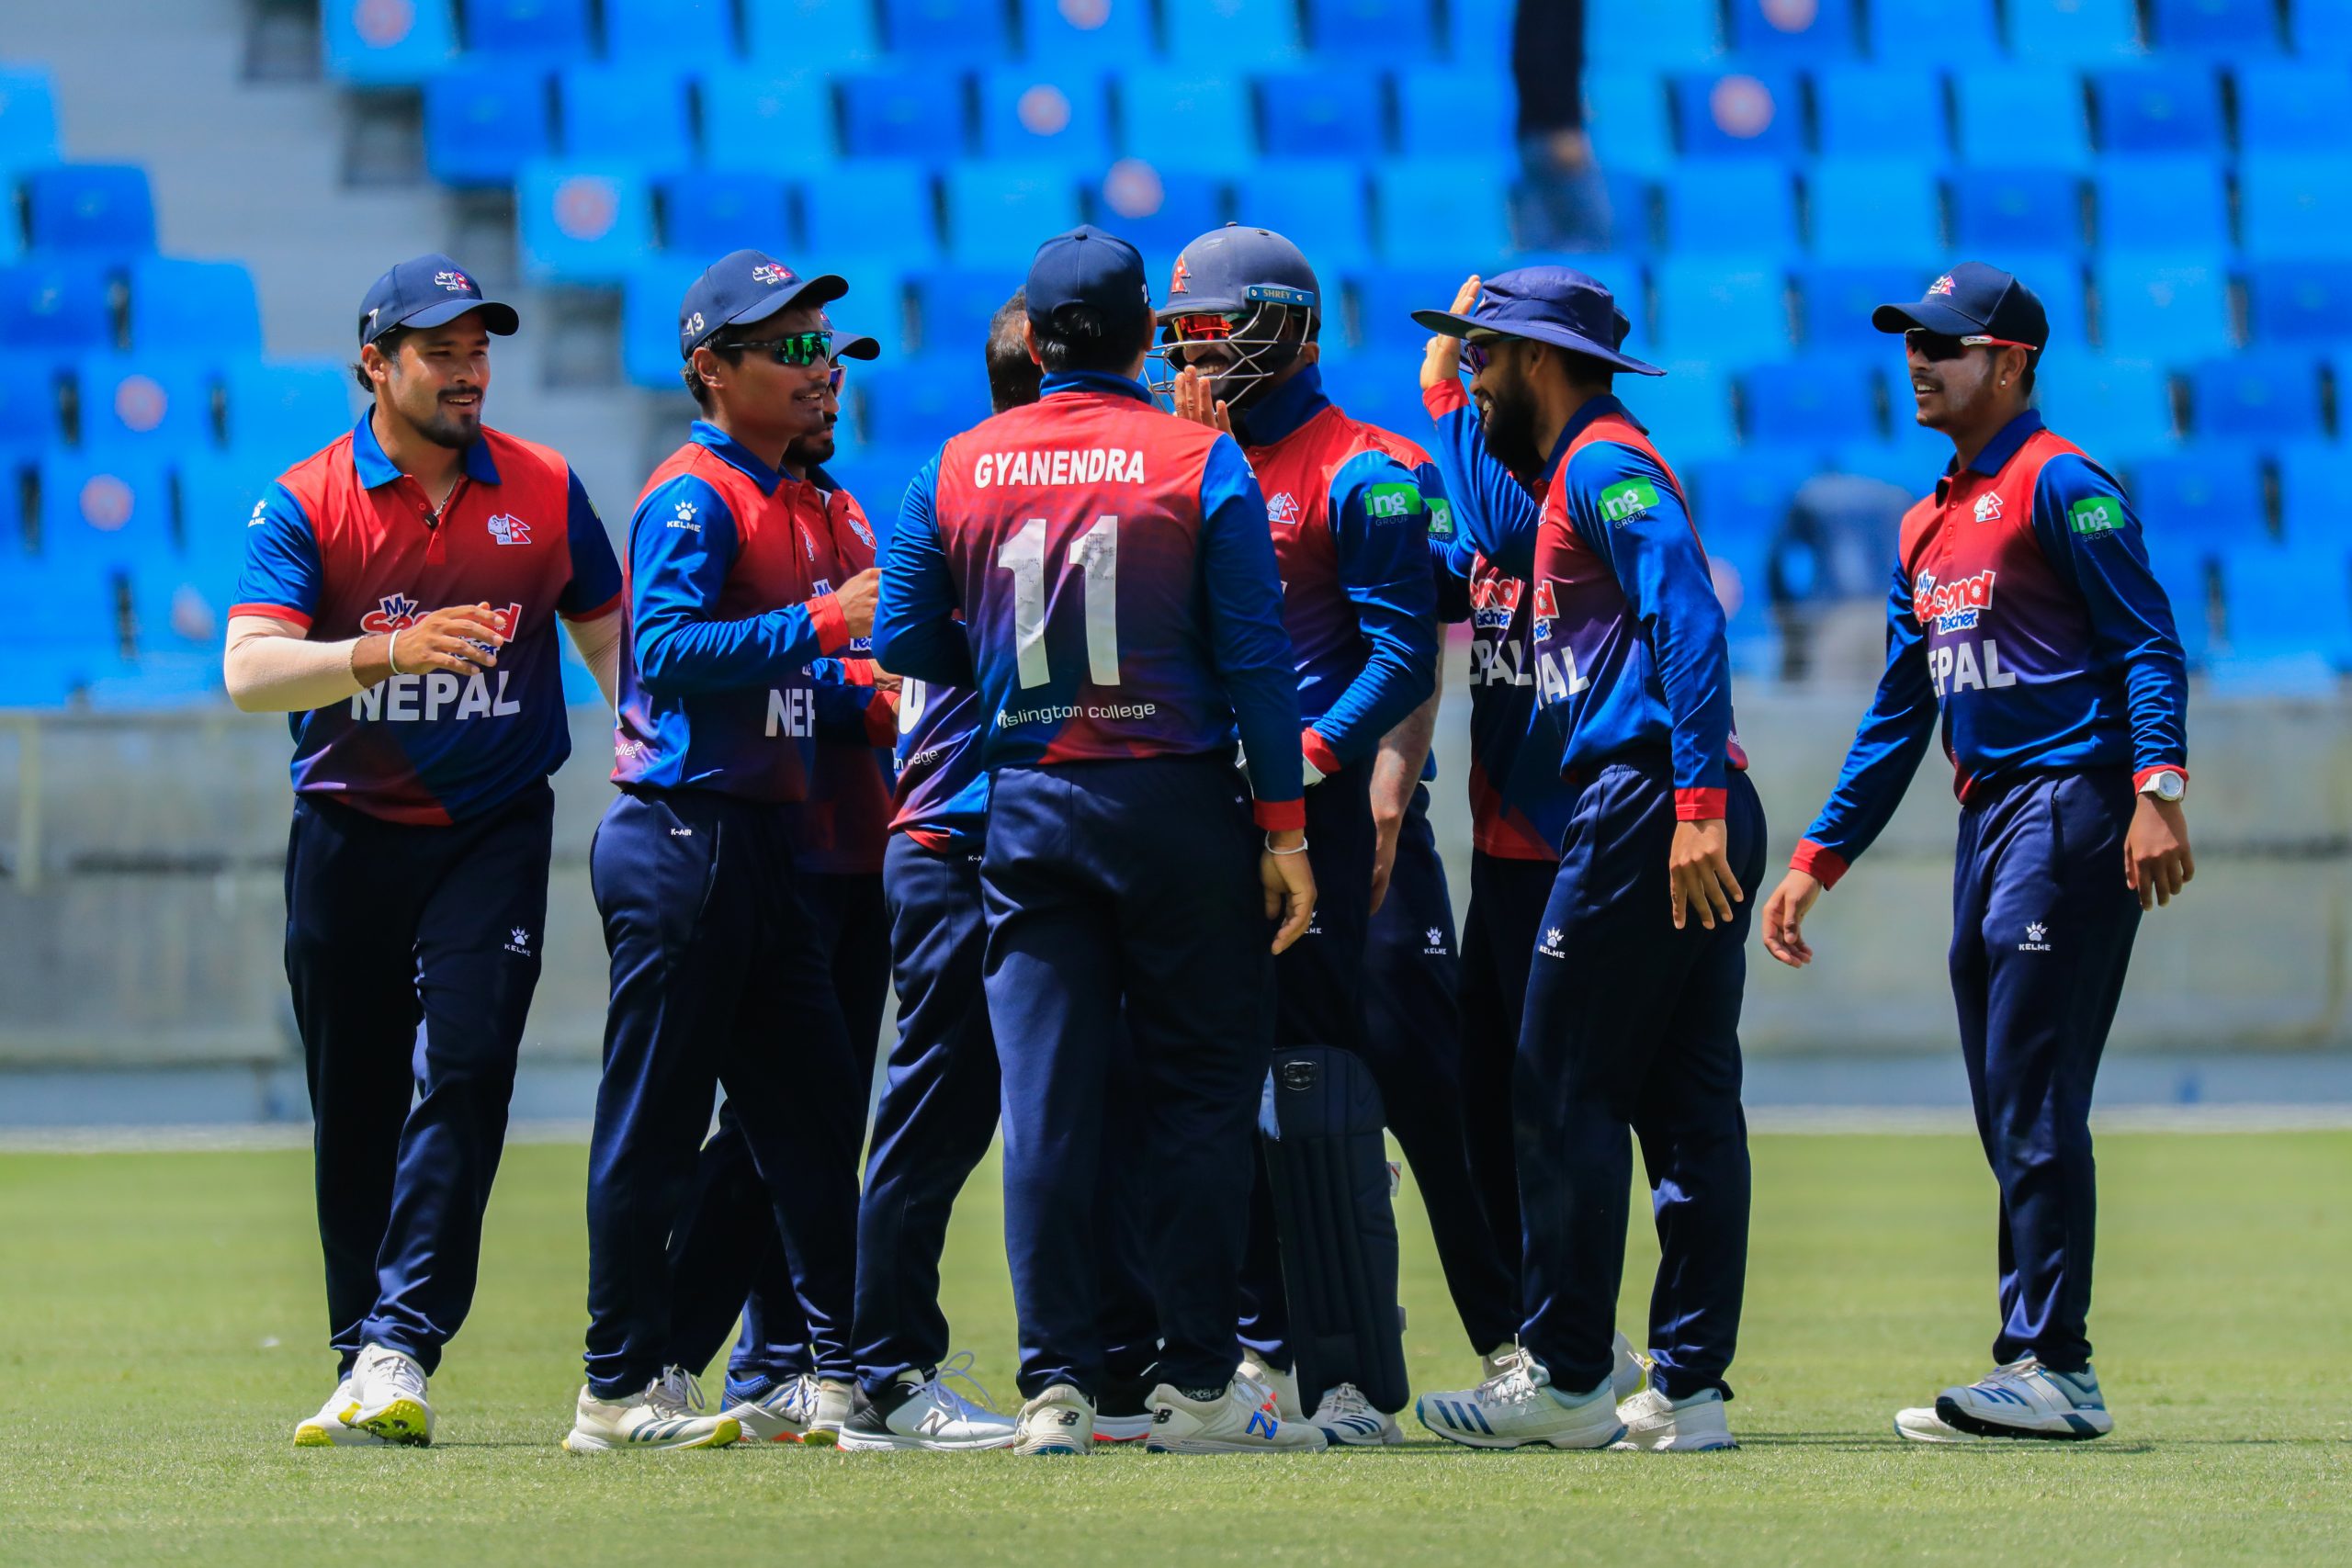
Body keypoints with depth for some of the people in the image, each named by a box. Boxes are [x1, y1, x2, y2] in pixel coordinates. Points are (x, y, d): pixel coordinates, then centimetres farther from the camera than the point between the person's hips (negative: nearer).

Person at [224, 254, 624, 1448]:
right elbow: (250, 670, -15)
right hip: (350, 834, 0)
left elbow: (611, 637, 13)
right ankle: (360, 1362, 16)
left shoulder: (545, 491, 3)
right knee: (354, 1110, 5)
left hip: (496, 827, 0)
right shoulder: (306, 503, -4)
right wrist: (388, 651, -31)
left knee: (464, 1071, -15)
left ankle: (400, 1350, -19)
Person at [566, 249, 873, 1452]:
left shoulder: (774, 498, 19)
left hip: (758, 843, 10)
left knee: (810, 1107, 11)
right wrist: (823, 623, -26)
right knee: (654, 1122, -5)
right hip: (682, 838, -10)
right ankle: (623, 1388, -2)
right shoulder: (694, 496, -11)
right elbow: (666, 647, -24)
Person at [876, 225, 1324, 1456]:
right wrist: (1282, 826, -4)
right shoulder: (1203, 464, -4)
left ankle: (1056, 1384, -2)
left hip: (1027, 804, 2)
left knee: (1045, 1102, 3)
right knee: (1198, 1093, 5)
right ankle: (1195, 1383, 4)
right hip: (1178, 801, -2)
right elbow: (1254, 658, -7)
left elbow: (903, 643, 6)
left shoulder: (958, 468, 3)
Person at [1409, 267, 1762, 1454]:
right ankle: (1687, 1389, 5)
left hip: (1643, 807, -10)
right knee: (1689, 1106, 6)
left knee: (1567, 1097, -7)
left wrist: (1696, 801, -27)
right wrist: (1459, 407, 32)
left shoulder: (1605, 463, -7)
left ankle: (1568, 1378, -6)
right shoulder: (1578, 473, 23)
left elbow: (1689, 619, -20)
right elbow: (1497, 543, 41)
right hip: (1691, 822, 10)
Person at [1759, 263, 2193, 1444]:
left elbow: (2149, 641, -14)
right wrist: (1815, 862, 22)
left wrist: (2157, 790, -26)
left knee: (2035, 1101, -12)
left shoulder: (2059, 485, -6)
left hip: (2071, 805, -9)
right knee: (2007, 1115, 7)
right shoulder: (1927, 526, 20)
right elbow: (1897, 716, 25)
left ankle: (2051, 1369, -12)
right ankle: (2042, 1375, 8)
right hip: (1986, 817, 9)